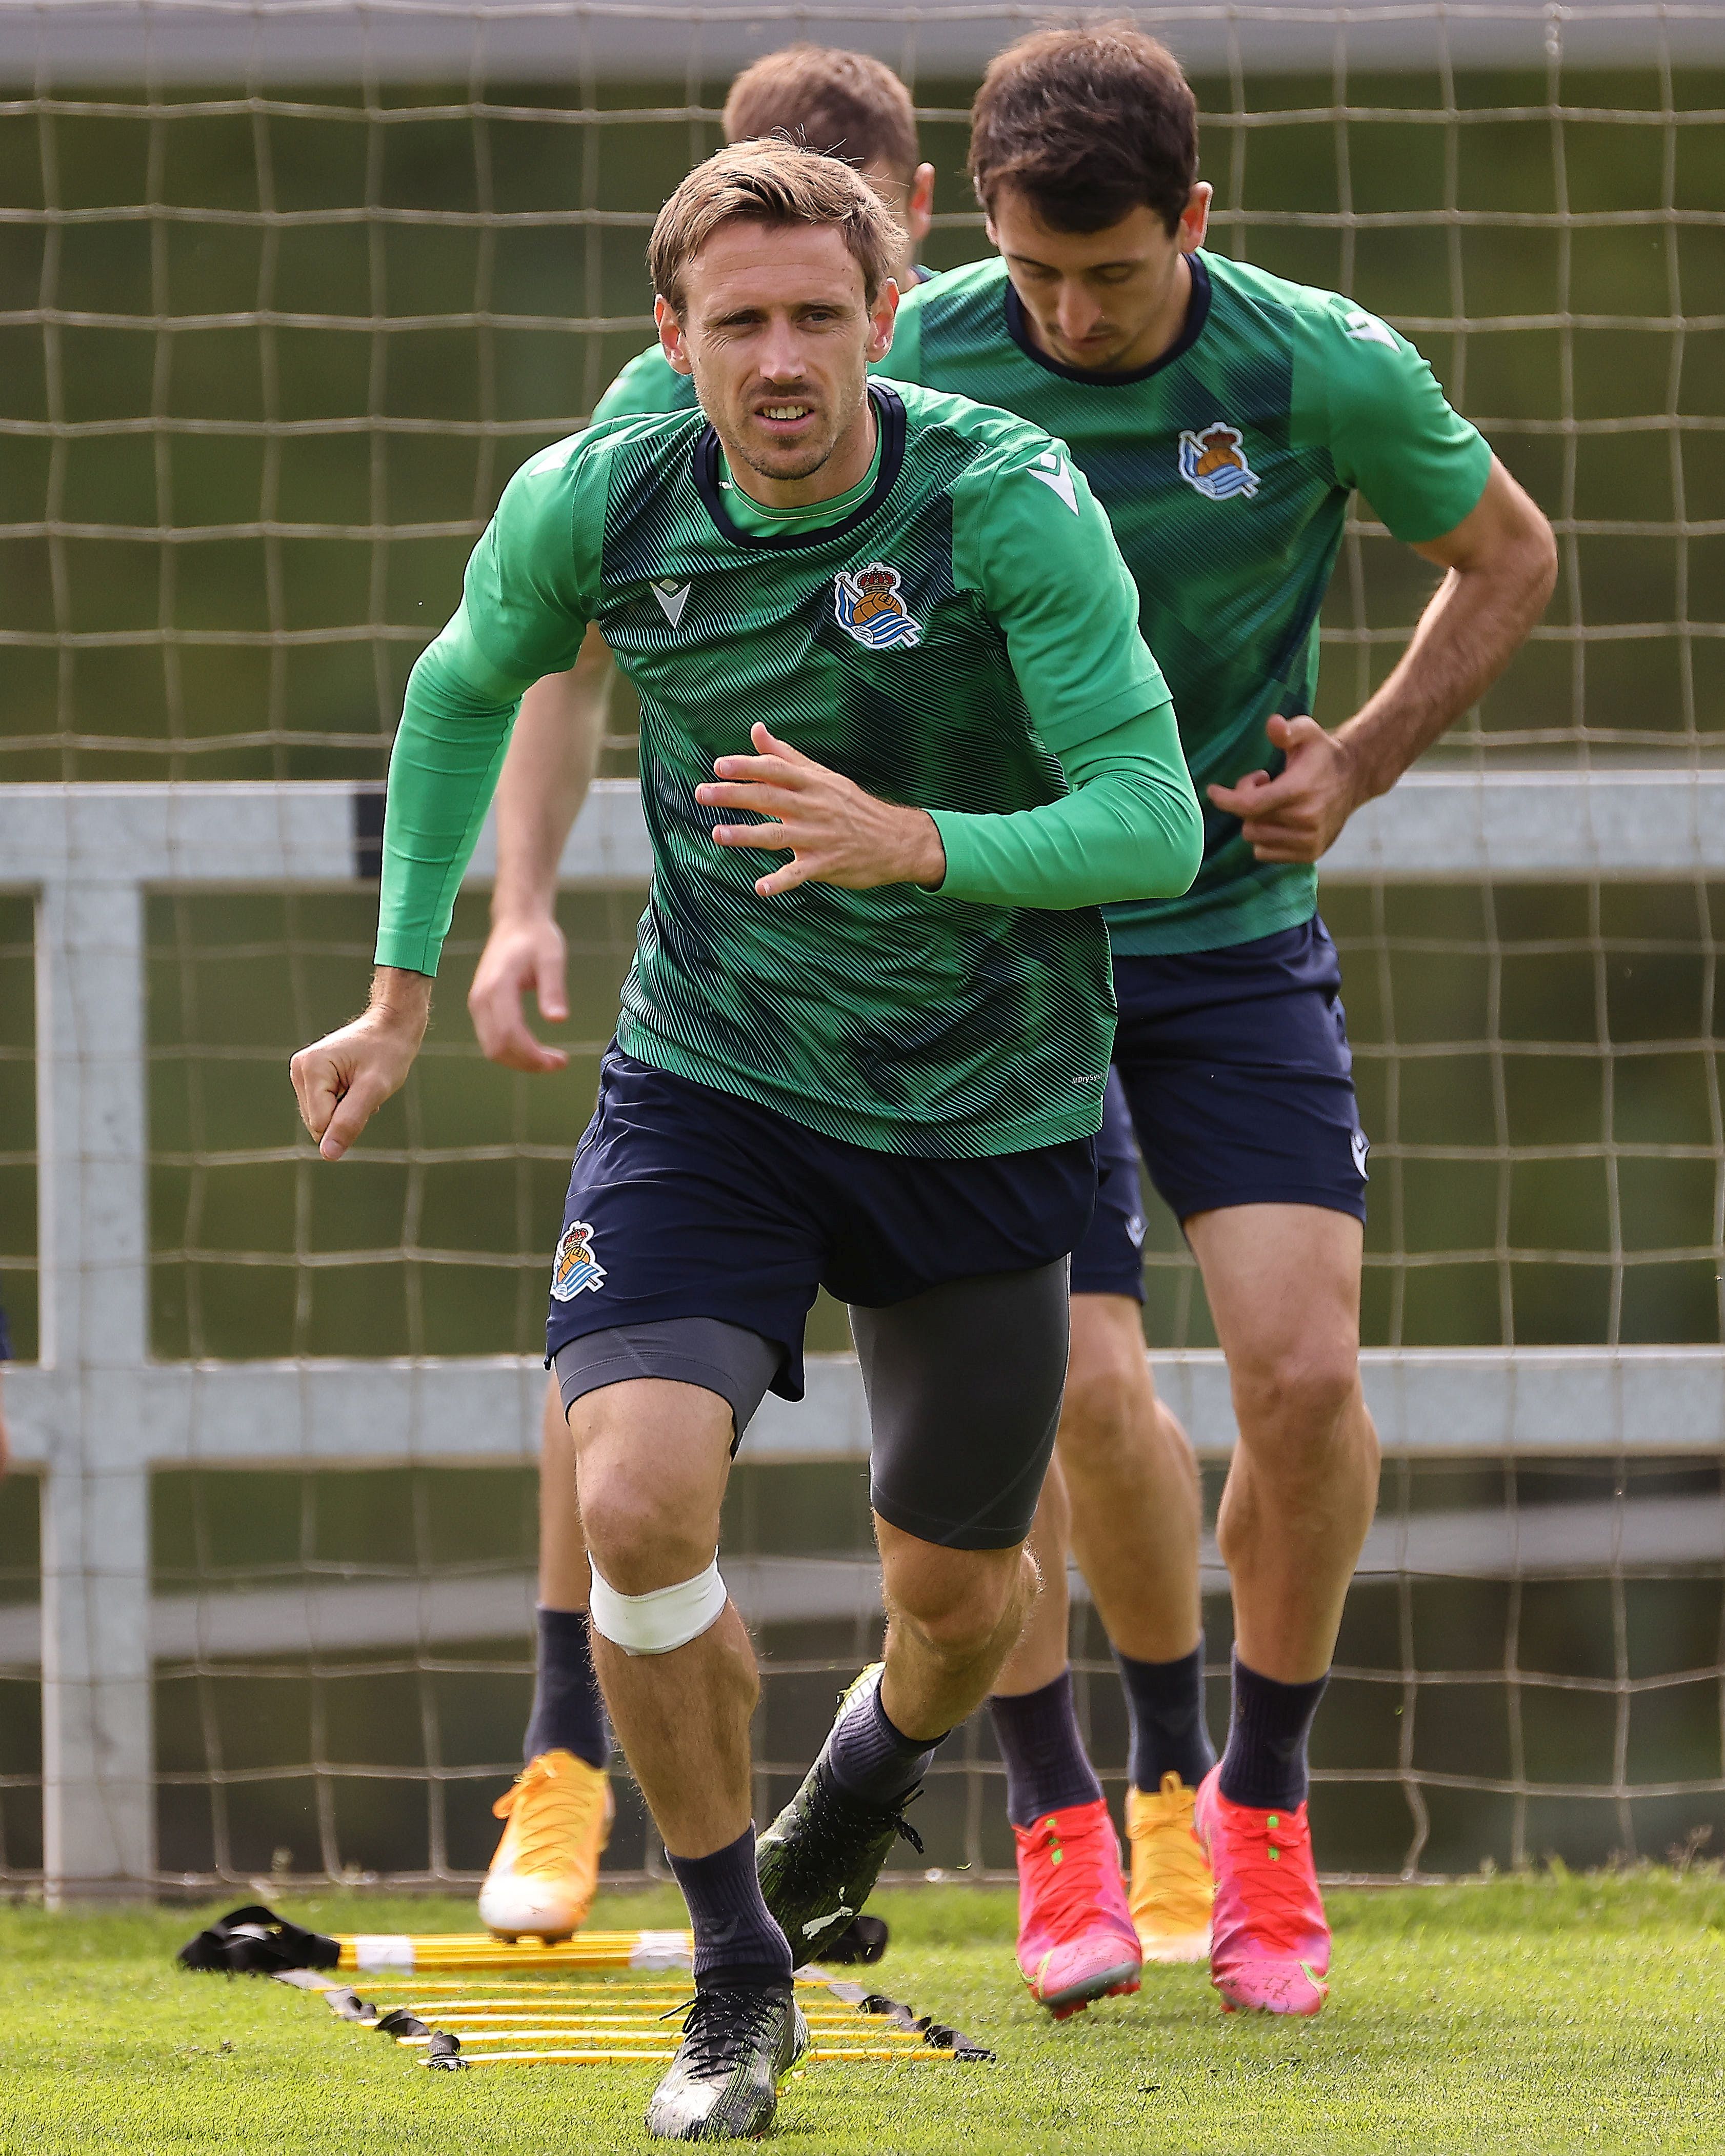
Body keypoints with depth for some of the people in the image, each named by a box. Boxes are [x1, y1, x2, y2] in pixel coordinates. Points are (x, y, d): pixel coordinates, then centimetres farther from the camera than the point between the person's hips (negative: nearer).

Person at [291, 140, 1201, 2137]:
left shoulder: (1014, 506, -20)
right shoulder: (590, 507, -11)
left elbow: (1153, 826, -22)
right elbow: (465, 691, 12)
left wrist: (913, 845, -39)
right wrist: (402, 994, 12)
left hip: (984, 1116, -1)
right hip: (712, 1078, 1)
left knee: (957, 1594, 12)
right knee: (638, 1504, -21)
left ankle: (881, 1751, 53)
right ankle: (737, 1973, 1)